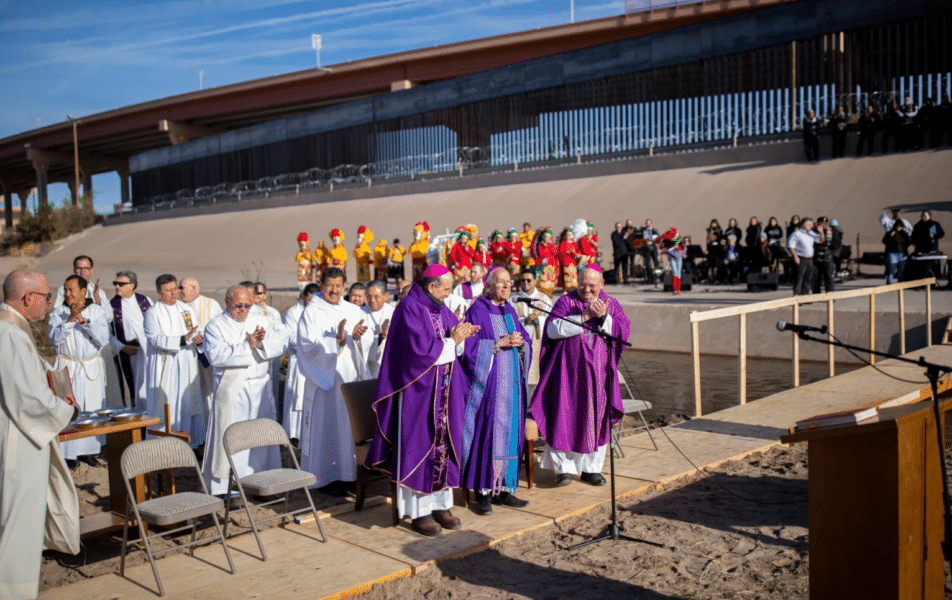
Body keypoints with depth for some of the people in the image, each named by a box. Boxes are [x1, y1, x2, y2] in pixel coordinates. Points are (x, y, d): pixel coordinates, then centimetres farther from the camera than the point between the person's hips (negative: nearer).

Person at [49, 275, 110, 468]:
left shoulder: (96, 311, 2)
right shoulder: (58, 312, 0)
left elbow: (103, 338, -10)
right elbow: (55, 338, -13)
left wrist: (83, 320, -20)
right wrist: (70, 318, -22)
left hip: (92, 368, 1)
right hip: (67, 368, -1)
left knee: (92, 409, 4)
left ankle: (88, 450, 15)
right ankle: (68, 453, 4)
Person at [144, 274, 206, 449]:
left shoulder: (187, 309, 10)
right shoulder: (152, 313, -4)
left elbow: (196, 333, 10)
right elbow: (157, 339, -16)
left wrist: (199, 339, -15)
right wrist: (184, 339, -26)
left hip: (187, 367, 4)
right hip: (165, 368, -4)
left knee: (189, 402, 6)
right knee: (166, 406, -4)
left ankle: (191, 444, 15)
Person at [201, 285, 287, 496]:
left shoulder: (261, 322, 11)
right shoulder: (216, 326, -1)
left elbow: (281, 344, 0)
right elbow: (215, 355, -16)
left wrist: (262, 342, -19)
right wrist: (247, 345, -21)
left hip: (260, 390, 4)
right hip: (231, 392, -4)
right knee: (228, 438, -2)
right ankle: (221, 488, 7)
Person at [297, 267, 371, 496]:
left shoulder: (353, 312, 11)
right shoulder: (312, 312, -3)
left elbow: (364, 346, 6)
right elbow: (309, 345, -15)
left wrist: (356, 337, -17)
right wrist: (336, 339, -29)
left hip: (350, 379, 5)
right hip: (325, 379, -5)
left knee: (350, 424, 6)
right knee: (327, 427, -2)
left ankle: (348, 472, 17)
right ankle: (327, 477, 6)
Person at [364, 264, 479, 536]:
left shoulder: (440, 309, 12)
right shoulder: (409, 309, -14)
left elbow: (452, 330, 16)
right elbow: (421, 348, -22)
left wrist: (461, 335, -5)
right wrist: (452, 342, -14)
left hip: (444, 390, 8)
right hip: (418, 390, -8)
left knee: (443, 444, 10)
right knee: (419, 445, -2)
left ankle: (440, 504, 20)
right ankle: (418, 511, 7)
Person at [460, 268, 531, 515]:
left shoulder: (510, 311, 15)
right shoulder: (477, 311, -4)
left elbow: (527, 343, 15)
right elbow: (470, 346, -12)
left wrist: (520, 343, -7)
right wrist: (499, 343, -17)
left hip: (512, 383, 6)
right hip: (487, 382, -6)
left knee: (510, 433, 6)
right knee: (487, 433, -6)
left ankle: (504, 488, 14)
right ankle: (483, 491, 2)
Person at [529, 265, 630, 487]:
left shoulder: (611, 305, 9)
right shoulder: (566, 302, 1)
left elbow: (623, 332, -3)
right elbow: (553, 329, -12)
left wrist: (604, 317, -19)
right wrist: (583, 317, -18)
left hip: (599, 372, 3)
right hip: (569, 370, -2)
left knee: (596, 418, 6)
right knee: (566, 417, -4)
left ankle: (591, 468, 16)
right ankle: (563, 468, 3)